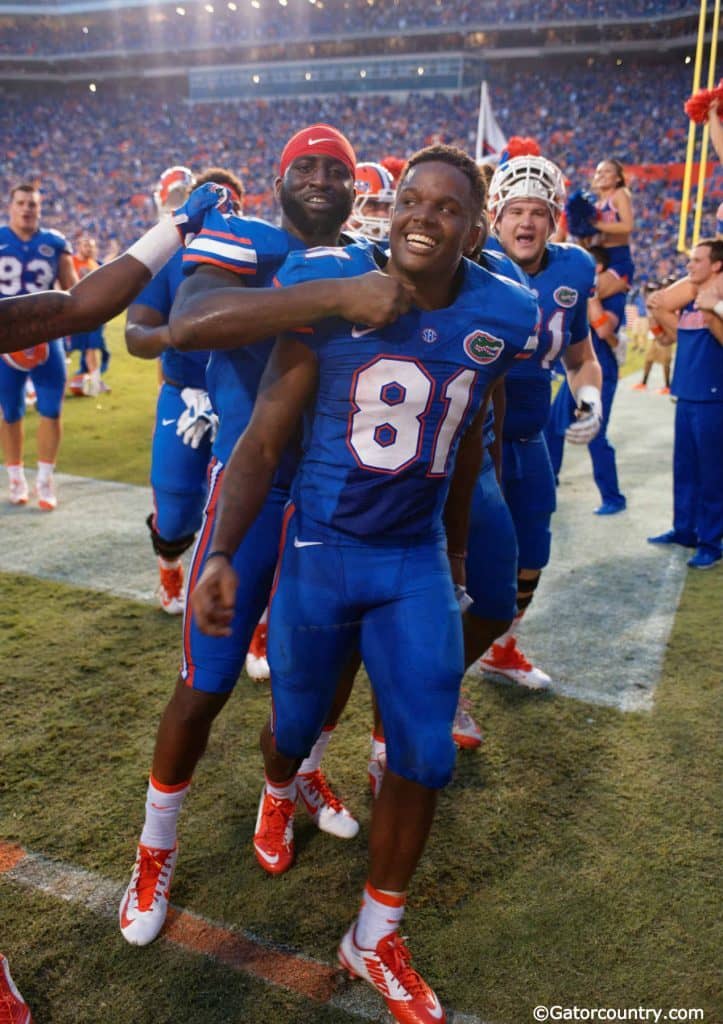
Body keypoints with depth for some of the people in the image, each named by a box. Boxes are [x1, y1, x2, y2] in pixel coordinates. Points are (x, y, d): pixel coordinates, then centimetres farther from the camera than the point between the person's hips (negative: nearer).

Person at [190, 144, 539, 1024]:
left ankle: (374, 938, 27)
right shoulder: (331, 291, -12)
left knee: (424, 756, 3)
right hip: (320, 549, -2)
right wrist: (221, 551, -22)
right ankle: (278, 790, 56)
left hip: (417, 560, 3)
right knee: (296, 724, 14)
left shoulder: (497, 317, -3)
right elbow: (264, 438, -10)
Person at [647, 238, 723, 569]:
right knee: (683, 467, 14)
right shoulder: (687, 295, 11)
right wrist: (659, 310, 9)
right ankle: (684, 529, 27)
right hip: (686, 394, 8)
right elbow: (674, 335, 19)